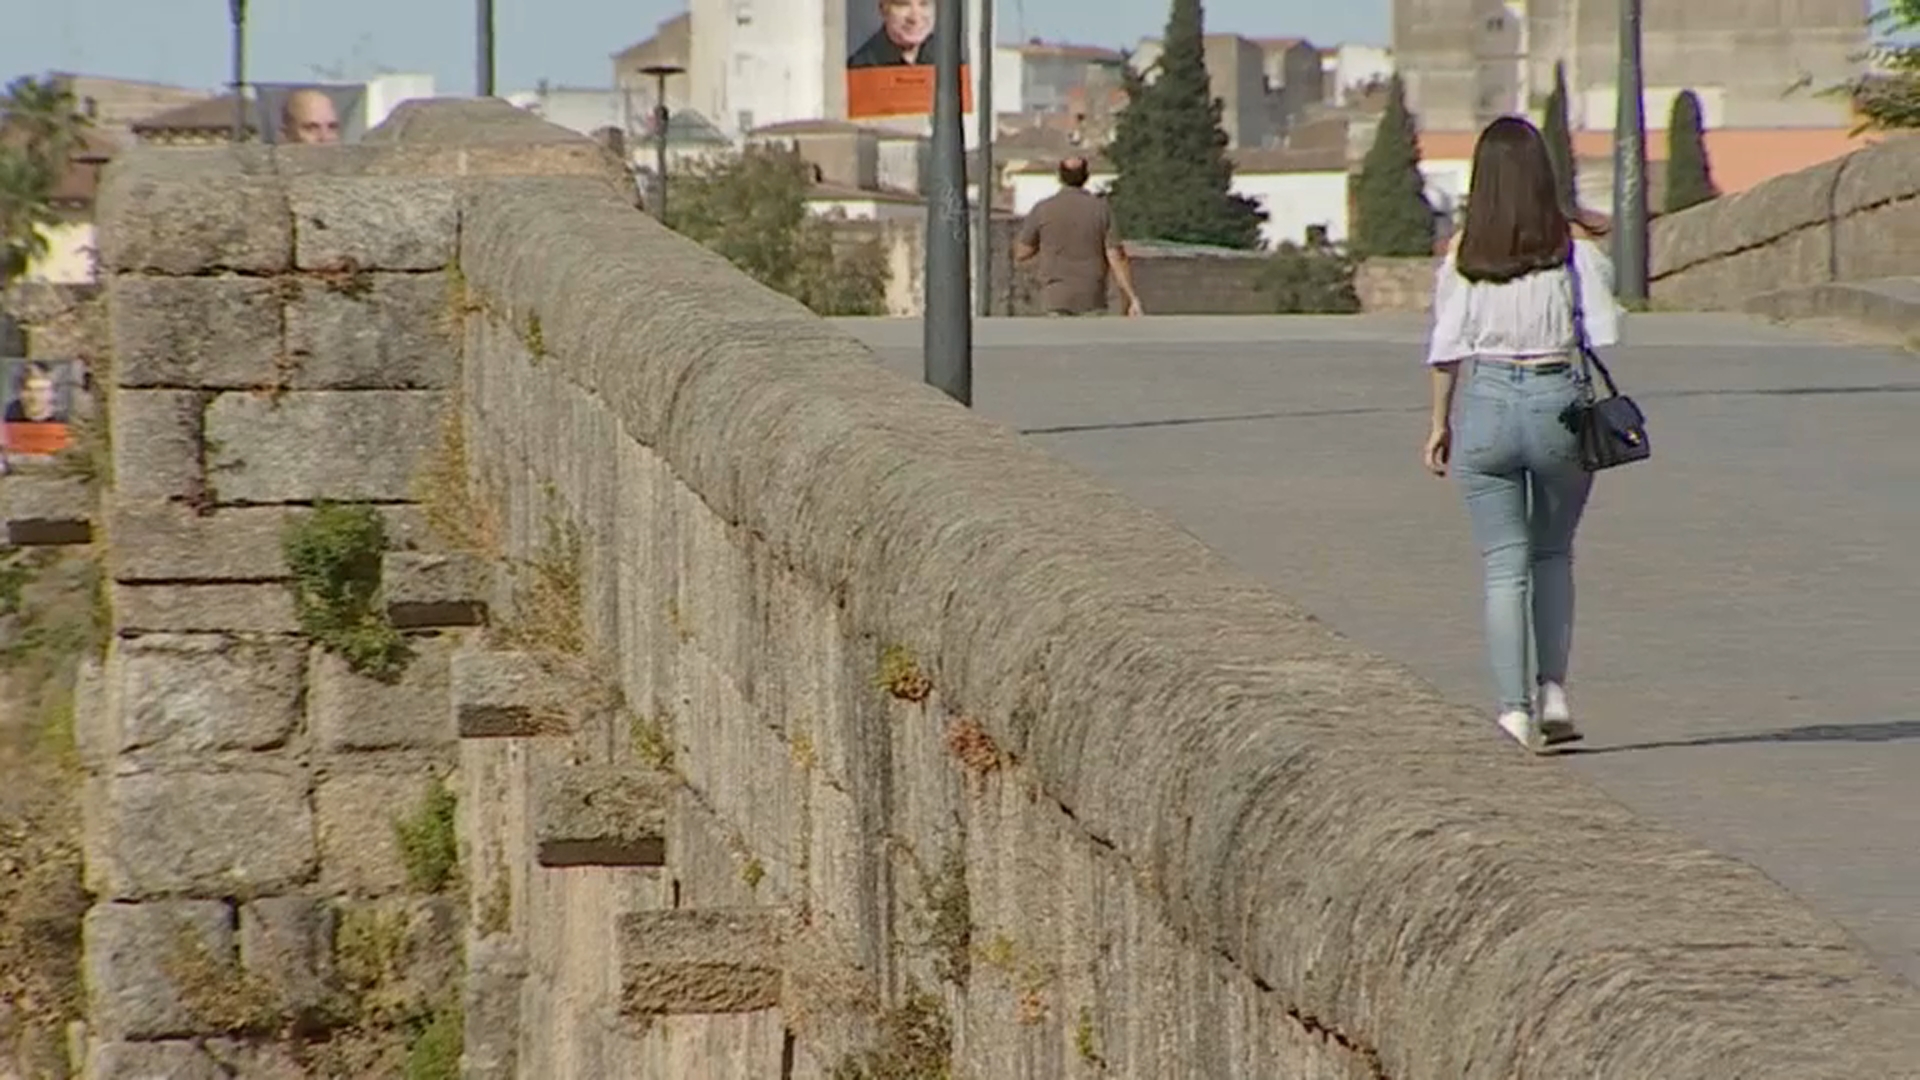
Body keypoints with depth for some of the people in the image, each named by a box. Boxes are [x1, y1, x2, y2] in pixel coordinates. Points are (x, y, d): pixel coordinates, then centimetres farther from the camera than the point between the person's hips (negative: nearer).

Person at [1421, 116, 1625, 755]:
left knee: (1504, 566, 5)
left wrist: (1440, 425, 9)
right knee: (1553, 555, 19)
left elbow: (1447, 348, 1)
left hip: (1485, 402, 0)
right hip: (1558, 401, 0)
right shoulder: (1573, 247, -2)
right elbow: (1602, 334, -5)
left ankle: (1514, 707, 0)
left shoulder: (1465, 254, 0)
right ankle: (1553, 690, 13)